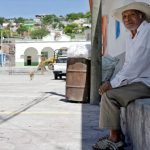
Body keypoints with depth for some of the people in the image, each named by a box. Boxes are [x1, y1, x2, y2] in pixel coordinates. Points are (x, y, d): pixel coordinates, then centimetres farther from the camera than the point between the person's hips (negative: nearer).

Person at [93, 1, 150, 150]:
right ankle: (116, 135, 10)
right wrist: (112, 82, 4)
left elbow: (137, 64, -23)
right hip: (137, 81, 10)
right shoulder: (129, 38, 15)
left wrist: (113, 83, -19)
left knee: (109, 95, -18)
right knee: (106, 92, 9)